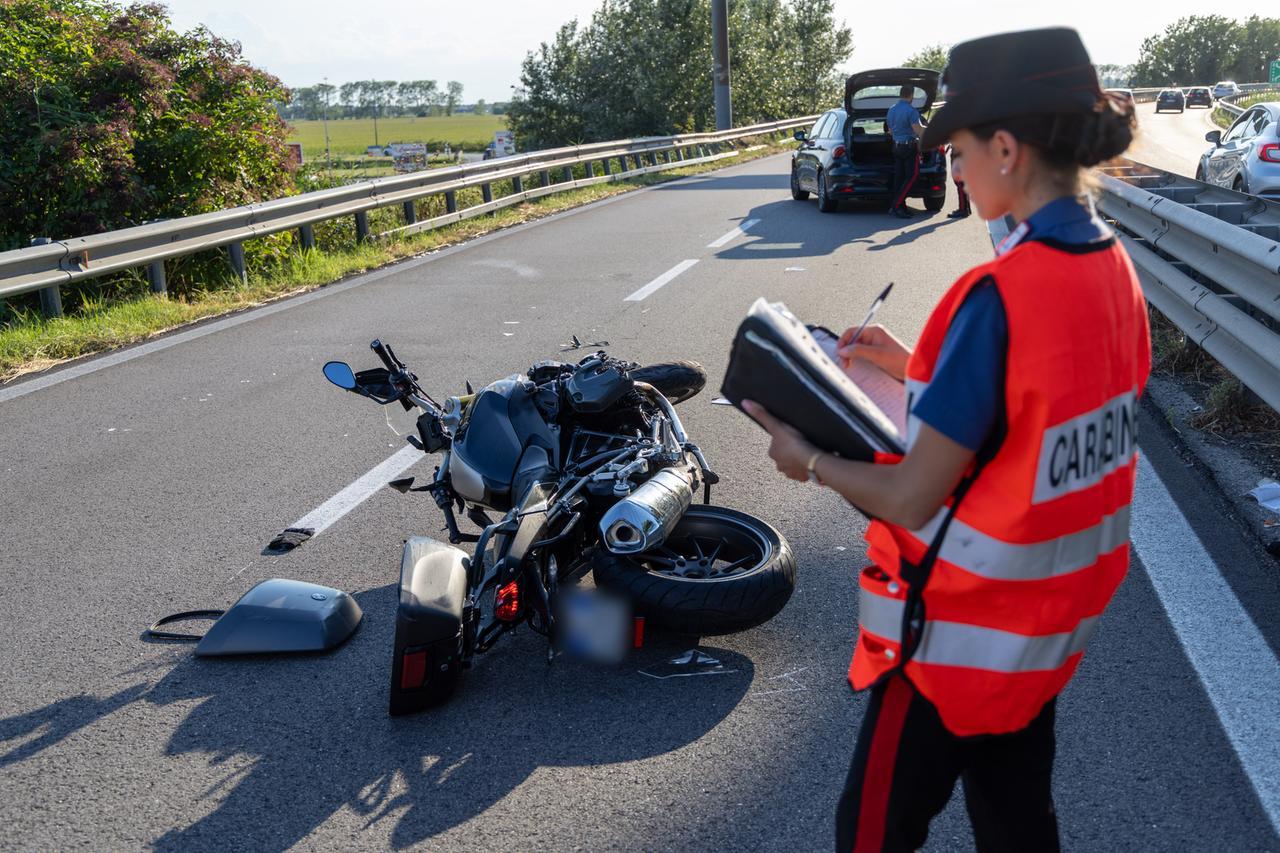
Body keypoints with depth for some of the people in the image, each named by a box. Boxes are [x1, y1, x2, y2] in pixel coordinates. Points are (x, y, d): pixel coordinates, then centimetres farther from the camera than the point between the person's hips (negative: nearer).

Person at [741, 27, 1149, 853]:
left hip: (963, 632, -8)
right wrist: (919, 367, 12)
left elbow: (914, 499, -22)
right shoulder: (1116, 271, -2)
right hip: (1055, 618, 8)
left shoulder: (1000, 297, -27)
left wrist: (809, 459, -6)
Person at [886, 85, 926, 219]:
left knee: (899, 177, 8)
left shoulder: (891, 110, 10)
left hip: (896, 146, 8)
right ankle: (896, 206, -13)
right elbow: (918, 130, -20)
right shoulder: (911, 110, -16)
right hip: (909, 146, -8)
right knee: (912, 176, -5)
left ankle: (901, 207, 10)